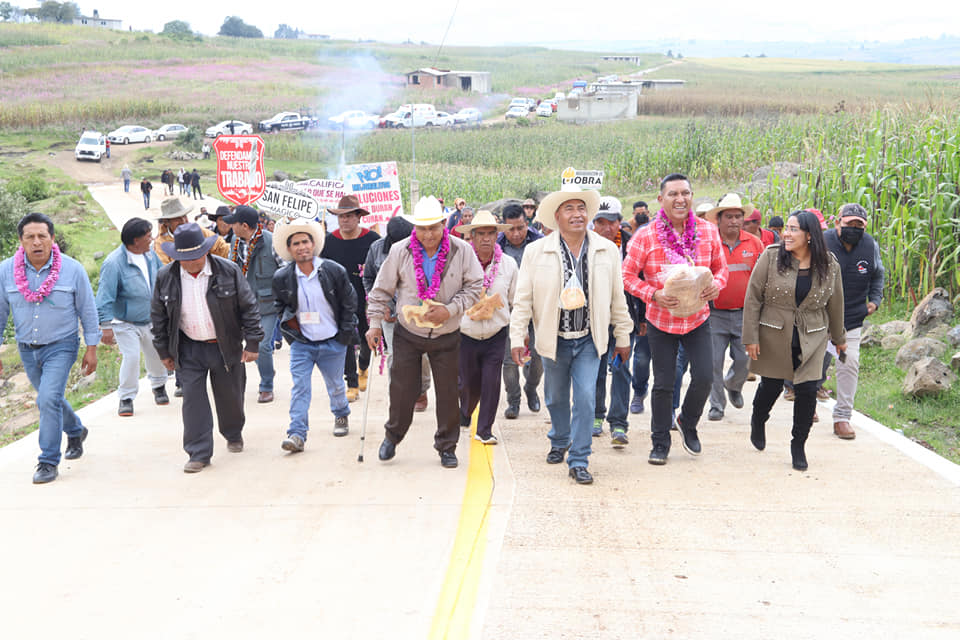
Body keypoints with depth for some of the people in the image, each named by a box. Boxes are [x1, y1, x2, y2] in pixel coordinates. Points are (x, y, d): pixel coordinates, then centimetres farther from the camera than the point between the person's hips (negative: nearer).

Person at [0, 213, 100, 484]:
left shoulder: (72, 269, -11)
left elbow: (88, 311, -3)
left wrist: (91, 349, -3)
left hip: (61, 347, -4)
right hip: (27, 350, 4)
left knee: (48, 400, -16)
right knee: (50, 399, 19)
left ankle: (48, 462, -4)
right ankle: (75, 431, 47)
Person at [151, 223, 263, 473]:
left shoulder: (228, 271, -11)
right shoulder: (165, 277, -5)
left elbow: (249, 307, -5)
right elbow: (158, 316, 5)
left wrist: (252, 343, -7)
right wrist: (164, 351, 6)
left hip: (225, 347, -1)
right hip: (189, 349, 1)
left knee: (230, 396, 12)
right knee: (193, 398, -4)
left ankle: (234, 435, 40)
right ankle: (199, 453, 4)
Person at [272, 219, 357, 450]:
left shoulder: (334, 271, -9)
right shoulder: (282, 277, -5)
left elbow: (349, 303, 0)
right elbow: (281, 305, 15)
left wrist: (345, 335, -2)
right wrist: (290, 321, 1)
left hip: (333, 342, 0)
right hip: (301, 343, 0)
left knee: (335, 385, 16)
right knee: (300, 387, -7)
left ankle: (341, 416, 43)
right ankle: (297, 434, -7)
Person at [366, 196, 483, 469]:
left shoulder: (462, 251, -9)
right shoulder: (400, 251, -7)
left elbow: (474, 287, -3)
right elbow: (381, 290, 1)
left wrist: (449, 310, -16)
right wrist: (375, 322, -3)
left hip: (447, 336, 0)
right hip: (407, 334, 0)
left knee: (448, 392, 5)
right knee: (402, 388, 5)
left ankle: (447, 446, 21)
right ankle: (393, 436, 30)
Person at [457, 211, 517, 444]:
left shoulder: (508, 264, -1)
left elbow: (516, 300, 11)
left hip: (496, 336, 1)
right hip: (466, 335, -1)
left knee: (491, 383, -5)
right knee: (469, 383, 9)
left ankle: (484, 430, 9)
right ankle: (464, 414, 41)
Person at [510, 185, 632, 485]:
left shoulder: (608, 250, -1)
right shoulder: (536, 252, -5)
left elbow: (617, 298, 5)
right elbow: (523, 299, -2)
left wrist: (623, 337, 8)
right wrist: (517, 338, -6)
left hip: (589, 340, 0)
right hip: (554, 340, 0)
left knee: (586, 398, -8)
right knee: (556, 398, 16)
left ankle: (578, 461, 5)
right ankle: (559, 442, 43)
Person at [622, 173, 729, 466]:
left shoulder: (708, 231, -2)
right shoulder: (646, 236, -10)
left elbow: (721, 268, 8)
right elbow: (628, 274, -6)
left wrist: (716, 284, -15)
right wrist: (654, 295, -21)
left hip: (698, 318, 2)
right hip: (661, 320, -2)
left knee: (704, 377, -5)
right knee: (663, 384, 5)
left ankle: (688, 423, 26)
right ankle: (660, 442, 22)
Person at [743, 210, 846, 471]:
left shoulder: (829, 265, -2)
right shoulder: (771, 257, -9)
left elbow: (835, 304, 11)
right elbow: (753, 298, -7)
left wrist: (838, 337, 19)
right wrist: (750, 337, -9)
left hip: (811, 339, 1)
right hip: (774, 337, -1)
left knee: (807, 391, -4)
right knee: (771, 386, 11)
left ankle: (798, 445, 14)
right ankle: (758, 421, 43)